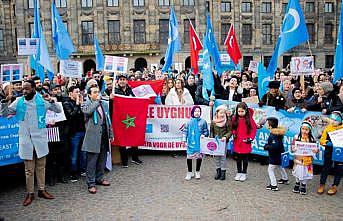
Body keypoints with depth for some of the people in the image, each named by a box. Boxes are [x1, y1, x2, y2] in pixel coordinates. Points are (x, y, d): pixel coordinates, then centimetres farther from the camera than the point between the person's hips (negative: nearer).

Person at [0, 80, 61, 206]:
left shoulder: (42, 101, -3)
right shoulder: (19, 102, 1)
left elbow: (58, 110, -1)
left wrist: (51, 101, -18)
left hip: (40, 139, 0)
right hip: (26, 140, 0)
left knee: (41, 167, 13)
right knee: (29, 169, 7)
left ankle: (42, 190, 26)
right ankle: (30, 193, 19)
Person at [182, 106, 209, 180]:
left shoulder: (203, 122, 1)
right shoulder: (189, 122, 3)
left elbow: (206, 131, 8)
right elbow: (185, 131, 6)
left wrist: (204, 135, -12)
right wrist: (185, 140, 1)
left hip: (200, 143, 0)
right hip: (191, 143, 0)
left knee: (199, 157, 7)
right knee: (189, 157, 1)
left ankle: (197, 172, 27)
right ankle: (190, 173, 18)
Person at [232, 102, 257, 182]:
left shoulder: (249, 119, -8)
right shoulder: (235, 118, 0)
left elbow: (254, 129, -5)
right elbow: (233, 128, 12)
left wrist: (251, 138, -10)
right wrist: (234, 134, -5)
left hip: (246, 143, -2)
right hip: (237, 142, 3)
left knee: (245, 159, 10)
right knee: (238, 159, 12)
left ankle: (244, 173, 23)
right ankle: (239, 172, 26)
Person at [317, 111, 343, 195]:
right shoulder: (327, 128, 0)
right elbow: (322, 140, -2)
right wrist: (329, 143, -20)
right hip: (329, 151, 0)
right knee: (326, 167, 7)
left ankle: (334, 186, 20)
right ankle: (322, 185, 17)